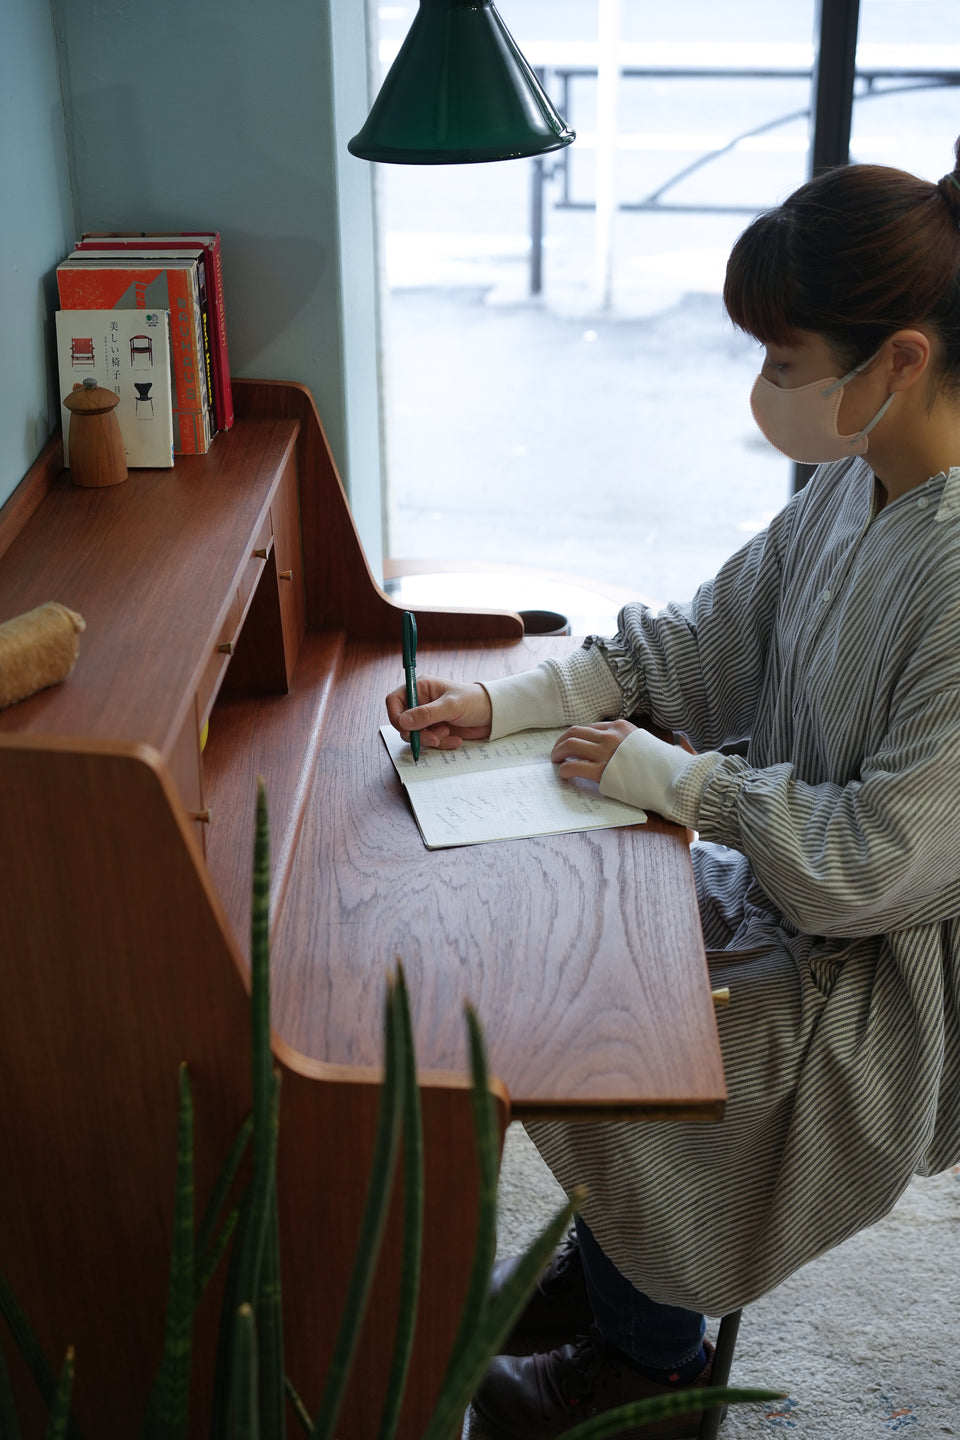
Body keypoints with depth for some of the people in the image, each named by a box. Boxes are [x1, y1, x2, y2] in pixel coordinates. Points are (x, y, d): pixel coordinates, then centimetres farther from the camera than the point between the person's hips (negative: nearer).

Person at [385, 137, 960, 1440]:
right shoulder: (855, 480, -5)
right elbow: (705, 641, 4)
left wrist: (668, 778, -18)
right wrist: (503, 705, -5)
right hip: (799, 882, 8)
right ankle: (617, 1255, 30)